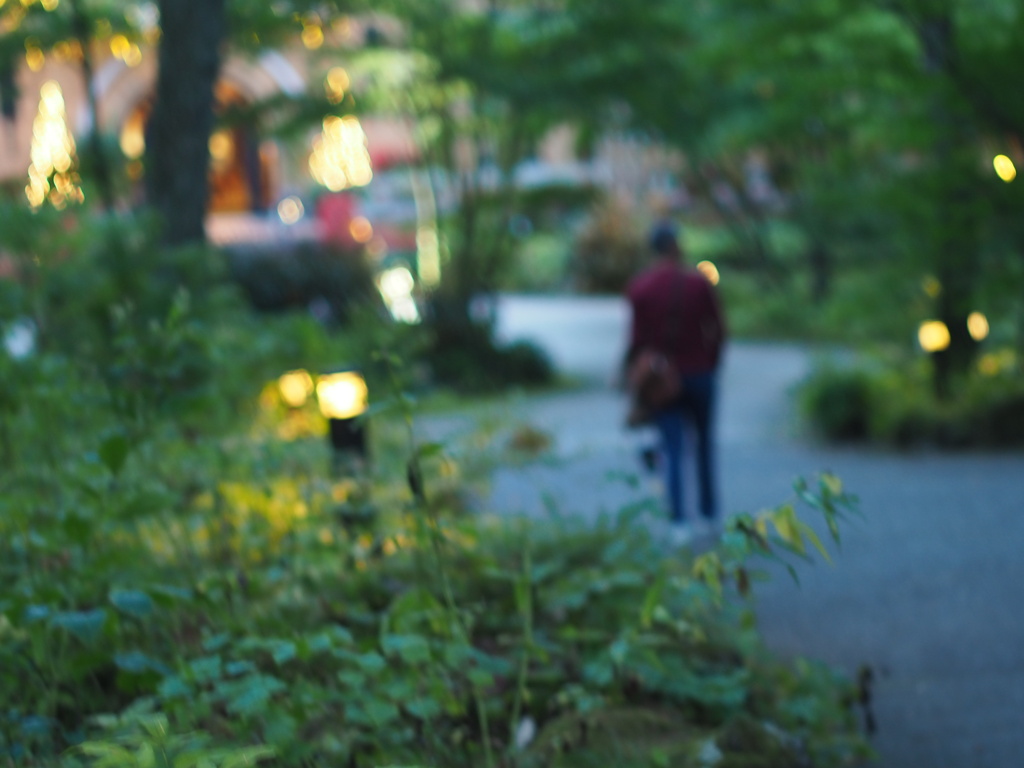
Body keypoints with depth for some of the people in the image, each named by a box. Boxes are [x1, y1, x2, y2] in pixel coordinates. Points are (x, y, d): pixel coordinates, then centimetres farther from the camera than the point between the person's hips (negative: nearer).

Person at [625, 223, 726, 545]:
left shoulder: (639, 287, -5)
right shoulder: (699, 282, -3)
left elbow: (638, 337, -4)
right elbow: (717, 328, -1)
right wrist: (711, 363, 12)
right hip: (700, 373, 1)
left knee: (672, 450, 0)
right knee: (704, 444, 14)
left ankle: (679, 523, -7)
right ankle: (710, 516, 21)